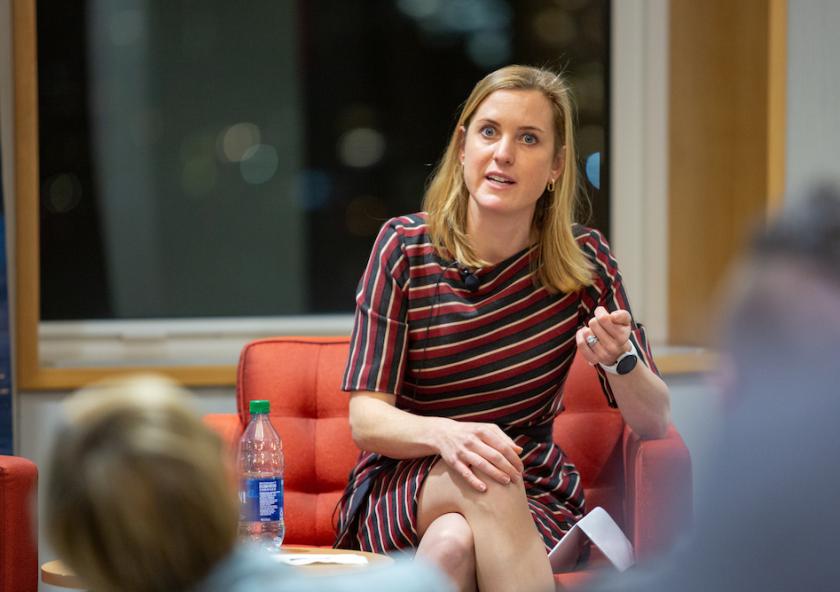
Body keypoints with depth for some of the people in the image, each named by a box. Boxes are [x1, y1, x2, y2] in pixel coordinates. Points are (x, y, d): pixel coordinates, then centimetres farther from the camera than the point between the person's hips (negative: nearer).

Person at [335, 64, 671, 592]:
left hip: (531, 500, 0)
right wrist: (444, 434, -32)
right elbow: (365, 418, -10)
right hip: (401, 492, 0)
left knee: (454, 542, -34)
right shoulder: (404, 247, -6)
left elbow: (654, 423, -2)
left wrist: (619, 359, -24)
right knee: (482, 479, -34)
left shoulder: (582, 258, -2)